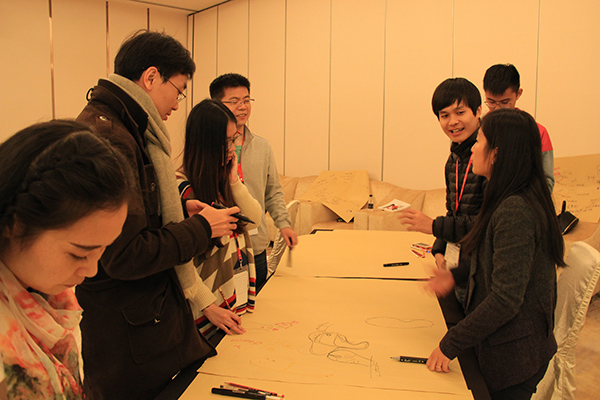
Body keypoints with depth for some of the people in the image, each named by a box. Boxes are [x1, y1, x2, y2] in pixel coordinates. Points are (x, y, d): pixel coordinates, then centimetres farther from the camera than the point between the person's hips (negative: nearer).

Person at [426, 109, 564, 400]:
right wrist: (455, 276, 6)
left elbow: (506, 298, -28)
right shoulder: (519, 201, 5)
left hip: (513, 356, -9)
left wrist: (450, 345, -22)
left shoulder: (515, 211, -27)